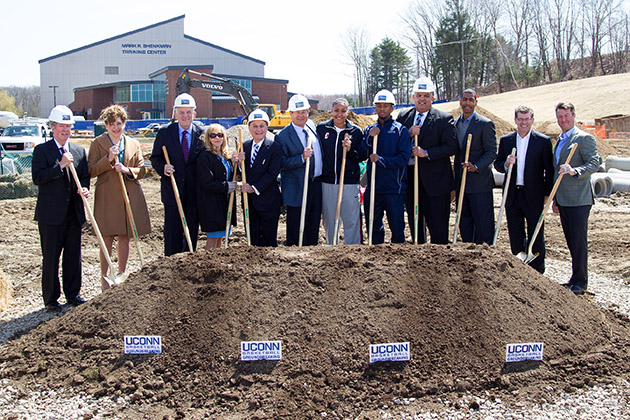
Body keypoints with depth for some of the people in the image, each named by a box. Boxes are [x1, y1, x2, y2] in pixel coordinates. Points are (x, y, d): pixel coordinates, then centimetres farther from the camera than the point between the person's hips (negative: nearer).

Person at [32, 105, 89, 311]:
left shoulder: (79, 151, 12)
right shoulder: (42, 150, -2)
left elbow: (85, 176, 15)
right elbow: (37, 178, -12)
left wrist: (84, 188, -7)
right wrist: (60, 166, -20)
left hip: (74, 212, 4)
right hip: (51, 213, -4)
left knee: (74, 255, 10)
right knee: (51, 258, 3)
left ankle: (73, 294, 23)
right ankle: (51, 298, 14)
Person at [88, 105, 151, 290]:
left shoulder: (133, 144, 12)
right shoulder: (98, 143, 4)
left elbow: (142, 170, 9)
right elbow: (91, 171, -2)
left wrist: (127, 170, -10)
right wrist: (108, 159, -15)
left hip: (130, 196, 3)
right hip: (107, 196, -3)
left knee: (125, 238, 8)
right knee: (107, 238, -2)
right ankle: (104, 279, 8)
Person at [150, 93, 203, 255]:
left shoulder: (201, 134, 3)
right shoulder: (164, 133, 2)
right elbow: (155, 158, 7)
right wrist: (163, 167, -14)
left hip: (195, 191, 1)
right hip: (172, 189, -1)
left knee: (192, 228, 8)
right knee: (172, 230, 2)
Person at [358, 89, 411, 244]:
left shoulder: (401, 130, -1)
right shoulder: (369, 130, 12)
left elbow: (404, 158, -10)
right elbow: (361, 155, 3)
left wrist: (381, 160, -18)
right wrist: (369, 137, -9)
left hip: (394, 188, -4)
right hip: (372, 188, 4)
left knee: (397, 228, 2)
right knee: (373, 227, 12)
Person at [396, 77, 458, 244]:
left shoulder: (444, 118, -3)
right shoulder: (403, 117, 10)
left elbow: (451, 146, -11)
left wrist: (426, 153, -19)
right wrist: (408, 134, -11)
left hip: (434, 180, -4)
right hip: (409, 178, 5)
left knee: (438, 227, -3)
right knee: (415, 224, 15)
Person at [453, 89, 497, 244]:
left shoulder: (485, 124, -6)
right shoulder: (454, 123, 13)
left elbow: (491, 152, -10)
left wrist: (476, 167, -25)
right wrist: (455, 180, 10)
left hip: (479, 184, -6)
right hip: (460, 183, 6)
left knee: (483, 224, -4)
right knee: (464, 224, 12)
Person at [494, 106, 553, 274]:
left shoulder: (543, 141, -2)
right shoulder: (505, 140, 7)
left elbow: (549, 170, -1)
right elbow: (497, 164, 10)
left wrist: (547, 195, -4)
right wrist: (506, 164, -12)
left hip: (534, 196, -3)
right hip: (512, 196, 3)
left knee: (536, 238, 4)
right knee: (515, 237, 11)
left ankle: (536, 272, 17)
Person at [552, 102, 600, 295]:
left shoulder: (584, 138, -6)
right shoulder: (560, 140, 19)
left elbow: (594, 163, -16)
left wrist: (574, 171, -32)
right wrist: (555, 199, 23)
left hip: (578, 199, -8)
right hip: (563, 200, 8)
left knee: (579, 241, -6)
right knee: (571, 241, 12)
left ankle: (580, 282, 1)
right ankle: (576, 279, 19)